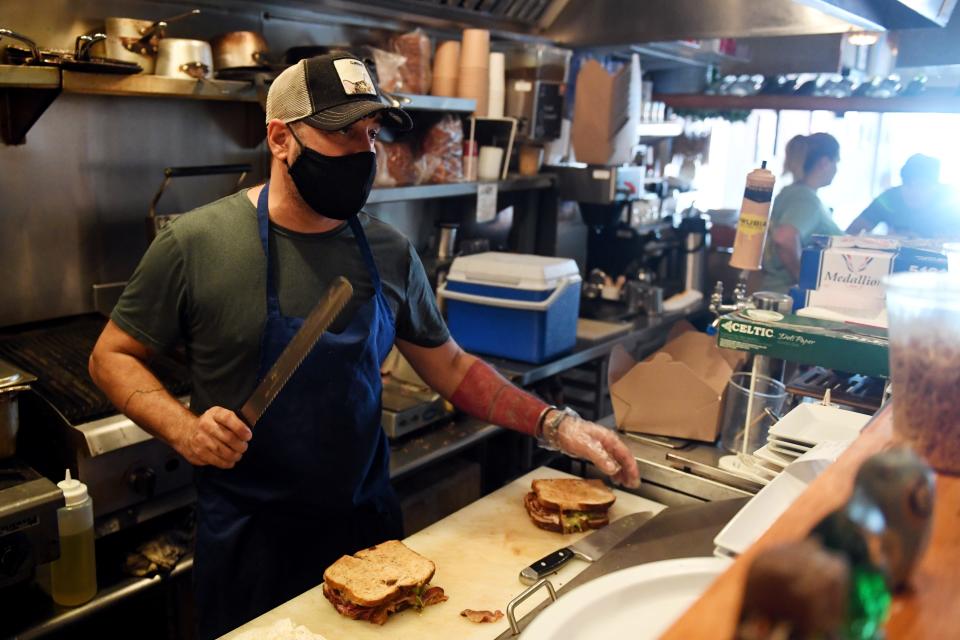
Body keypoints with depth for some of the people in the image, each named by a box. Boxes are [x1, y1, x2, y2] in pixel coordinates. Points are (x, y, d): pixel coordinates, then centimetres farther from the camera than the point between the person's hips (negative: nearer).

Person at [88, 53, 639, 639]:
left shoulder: (390, 252, -4)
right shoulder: (196, 244, -14)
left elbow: (450, 367, 4)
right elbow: (113, 356, -3)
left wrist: (555, 425, -6)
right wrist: (185, 429, -21)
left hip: (369, 521, 4)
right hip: (251, 539, -3)